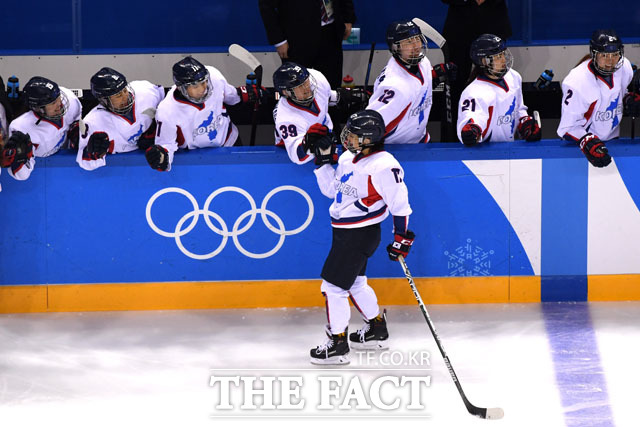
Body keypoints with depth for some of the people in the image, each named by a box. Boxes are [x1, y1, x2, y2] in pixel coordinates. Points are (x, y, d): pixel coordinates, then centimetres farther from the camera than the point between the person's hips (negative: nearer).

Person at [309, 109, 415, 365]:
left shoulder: (384, 166, -21)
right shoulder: (348, 158, 6)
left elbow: (400, 202, -18)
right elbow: (331, 190, 16)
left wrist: (401, 238, -18)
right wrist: (324, 160, 6)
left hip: (362, 234, -9)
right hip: (344, 230, 9)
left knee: (333, 286, -7)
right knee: (355, 283, 23)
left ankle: (337, 345, 3)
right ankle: (377, 331, 41)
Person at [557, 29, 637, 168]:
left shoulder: (624, 67, -8)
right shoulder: (576, 82, -27)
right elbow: (568, 127, -24)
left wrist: (629, 99, -6)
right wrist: (588, 143, -40)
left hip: (612, 139, 5)